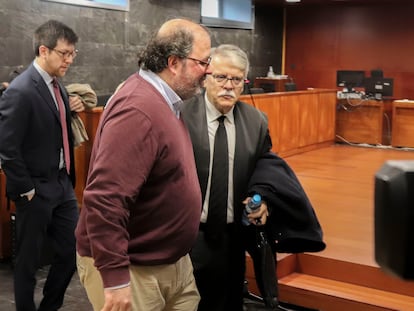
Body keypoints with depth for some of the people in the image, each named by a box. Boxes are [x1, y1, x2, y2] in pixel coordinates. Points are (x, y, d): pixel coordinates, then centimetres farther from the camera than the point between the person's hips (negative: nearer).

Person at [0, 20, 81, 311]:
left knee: (73, 249, 13)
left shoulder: (57, 86, 7)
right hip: (37, 191, -8)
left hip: (63, 184, 8)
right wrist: (26, 189, -14)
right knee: (29, 260, 8)